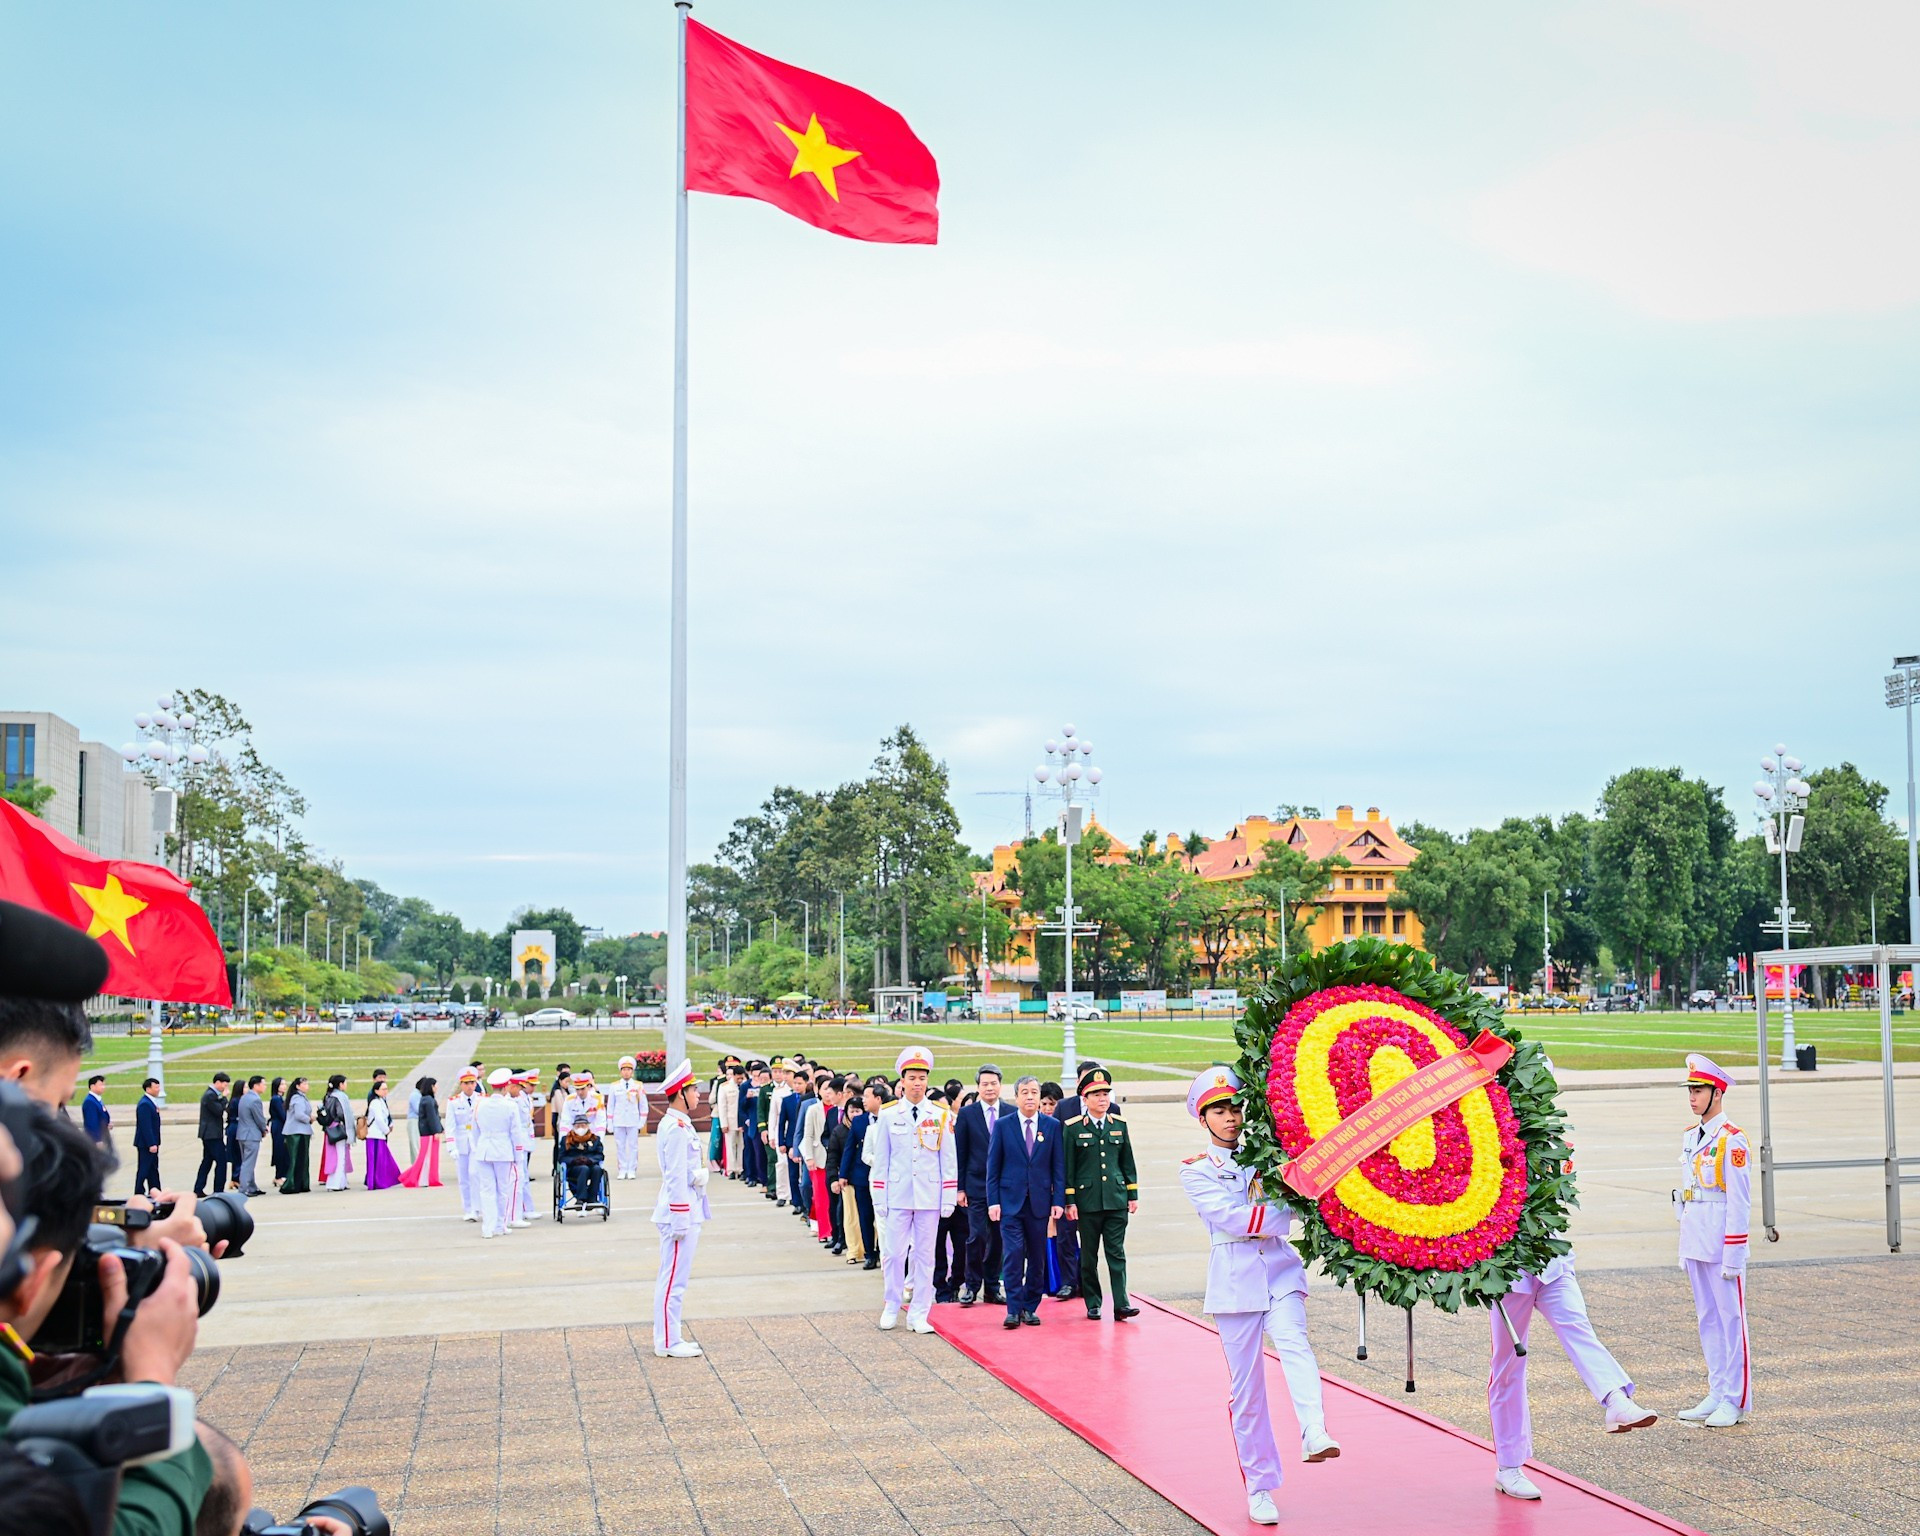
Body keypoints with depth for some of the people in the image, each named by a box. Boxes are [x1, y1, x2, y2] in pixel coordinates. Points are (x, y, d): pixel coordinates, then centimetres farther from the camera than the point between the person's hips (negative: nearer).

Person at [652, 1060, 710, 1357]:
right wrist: (680, 1221, -20)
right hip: (680, 1214, -10)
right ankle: (668, 1343, 1)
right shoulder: (676, 1128, -18)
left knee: (672, 1278, 14)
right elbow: (676, 1177, -21)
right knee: (674, 1279, -4)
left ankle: (670, 1337, 21)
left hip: (686, 1212, 10)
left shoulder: (679, 1124, 14)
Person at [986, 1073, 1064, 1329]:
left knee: (1037, 1257, 5)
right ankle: (1014, 1309, -3)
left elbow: (1059, 1167, 5)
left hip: (1039, 1201, 2)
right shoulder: (1003, 1125, 2)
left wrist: (1058, 1200, -2)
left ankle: (1030, 1308, 16)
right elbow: (993, 1166, 3)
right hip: (1010, 1202, -2)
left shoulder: (1052, 1126, 5)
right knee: (1013, 1254, -9)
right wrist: (993, 1201, -4)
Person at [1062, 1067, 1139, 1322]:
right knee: (1089, 1255, 6)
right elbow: (1067, 1167, -2)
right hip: (1087, 1201, -2)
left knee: (1116, 1253, 0)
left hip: (1116, 1200, 2)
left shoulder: (1119, 1124, 7)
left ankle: (1121, 1304, -2)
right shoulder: (1072, 1127, -3)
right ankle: (1093, 1304, 14)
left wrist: (1133, 1195, 9)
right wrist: (1069, 1201, -5)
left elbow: (1127, 1162, 13)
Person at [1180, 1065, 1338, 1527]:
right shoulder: (1196, 1172, 3)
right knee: (1245, 1386, 1)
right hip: (1234, 1277, -2)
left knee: (1292, 1338, -28)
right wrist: (1289, 1211, -14)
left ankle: (1315, 1434, -45)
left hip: (1279, 1267, 2)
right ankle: (1259, 1487, 12)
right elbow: (1232, 1218, -11)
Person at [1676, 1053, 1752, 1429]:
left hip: (1722, 1243, -8)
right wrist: (1684, 1249, 17)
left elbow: (1739, 1201, -14)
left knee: (1731, 1318, 0)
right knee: (1707, 1319, 12)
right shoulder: (1691, 1137, 13)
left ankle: (1736, 1401, 7)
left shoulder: (1732, 1140, -12)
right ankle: (1716, 1394, 19)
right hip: (1694, 1241, 8)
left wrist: (1732, 1255, -16)